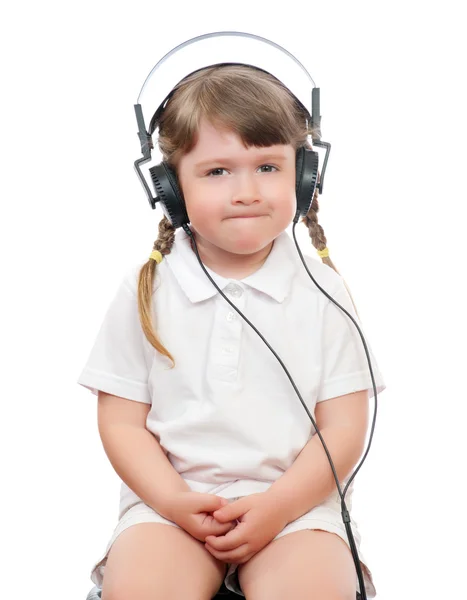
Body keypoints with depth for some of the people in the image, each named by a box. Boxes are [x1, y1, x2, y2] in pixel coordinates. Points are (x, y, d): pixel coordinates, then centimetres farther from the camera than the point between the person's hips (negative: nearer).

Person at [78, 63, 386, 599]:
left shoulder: (321, 291, 1)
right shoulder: (146, 289, 2)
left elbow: (344, 426, -1)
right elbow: (121, 420, 2)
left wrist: (276, 505, -14)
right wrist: (175, 501, -14)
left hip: (295, 499, 0)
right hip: (170, 498, 1)